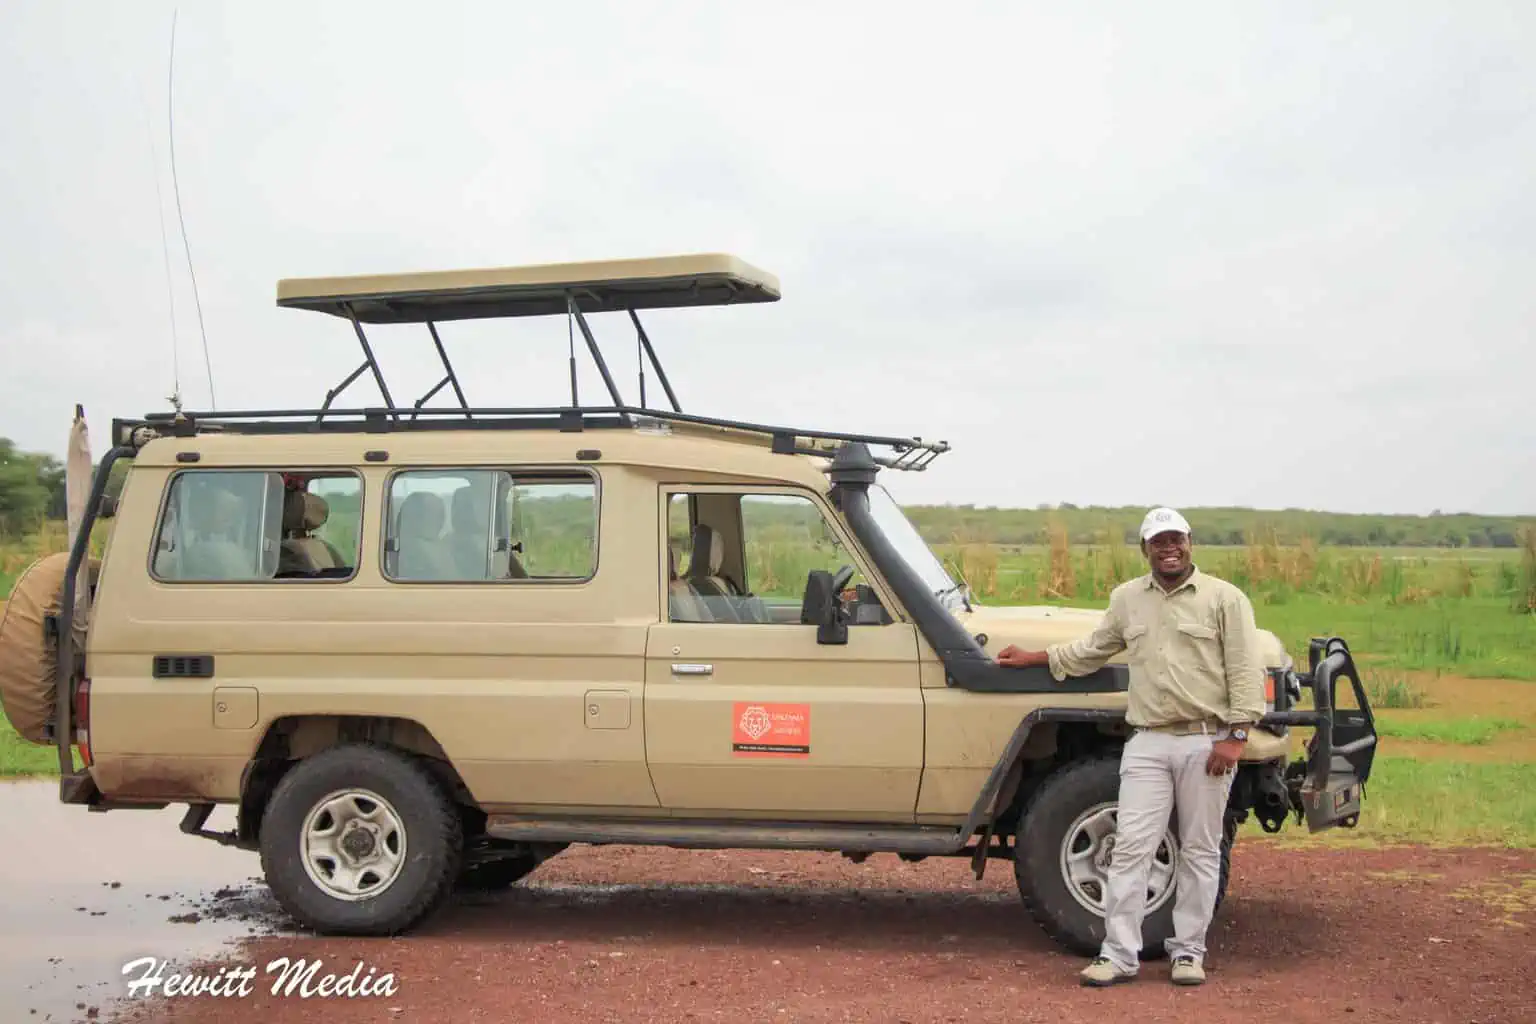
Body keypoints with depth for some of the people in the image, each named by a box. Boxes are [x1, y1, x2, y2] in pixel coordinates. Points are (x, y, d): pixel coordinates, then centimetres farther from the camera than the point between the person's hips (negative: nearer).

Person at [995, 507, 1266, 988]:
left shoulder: (1225, 598, -1)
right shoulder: (1126, 599, 13)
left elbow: (1245, 670, -5)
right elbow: (1093, 649, 26)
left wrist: (1235, 735, -13)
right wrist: (1034, 658, 23)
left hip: (1206, 743, -3)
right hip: (1147, 743, 3)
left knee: (1199, 852, 6)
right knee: (1130, 848, -3)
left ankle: (1189, 951, 16)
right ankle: (1119, 954, 0)